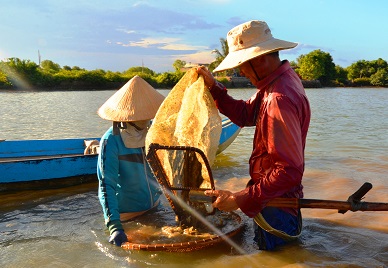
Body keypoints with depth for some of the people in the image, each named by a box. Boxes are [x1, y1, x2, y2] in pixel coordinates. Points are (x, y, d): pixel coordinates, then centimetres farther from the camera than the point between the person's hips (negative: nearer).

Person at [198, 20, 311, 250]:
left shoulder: (279, 100, -31)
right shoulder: (281, 80, 3)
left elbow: (290, 171, -32)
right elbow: (245, 114, 8)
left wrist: (241, 199, -30)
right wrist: (214, 87, -1)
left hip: (276, 203, -10)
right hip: (277, 196, 10)